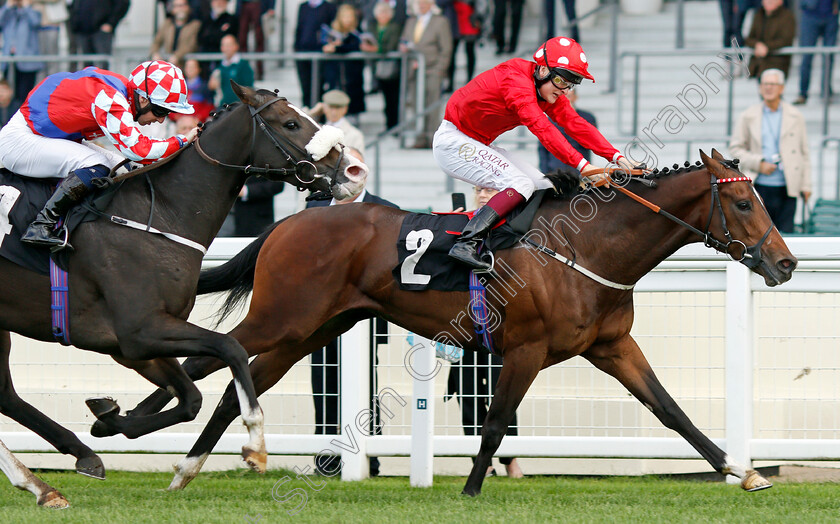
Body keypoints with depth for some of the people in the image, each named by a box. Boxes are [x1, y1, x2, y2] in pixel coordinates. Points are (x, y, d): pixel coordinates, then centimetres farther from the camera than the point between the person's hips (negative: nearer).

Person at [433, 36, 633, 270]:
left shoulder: (549, 90, 2)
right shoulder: (517, 80, -27)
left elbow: (574, 124, -4)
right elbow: (541, 128, -38)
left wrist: (615, 156, -17)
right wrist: (581, 165, -45)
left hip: (479, 146, 10)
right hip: (453, 142, -10)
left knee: (545, 189, 3)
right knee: (520, 185, -26)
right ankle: (467, 243, -36)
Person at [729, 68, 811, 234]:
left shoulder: (795, 117, 9)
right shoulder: (748, 117, 7)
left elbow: (804, 152, 11)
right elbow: (735, 148, 6)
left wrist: (806, 185, 5)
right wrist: (759, 163, -9)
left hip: (786, 188, 0)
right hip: (759, 187, 0)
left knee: (785, 232, -2)